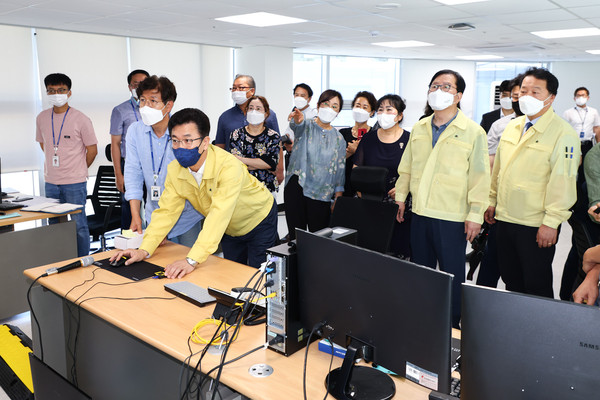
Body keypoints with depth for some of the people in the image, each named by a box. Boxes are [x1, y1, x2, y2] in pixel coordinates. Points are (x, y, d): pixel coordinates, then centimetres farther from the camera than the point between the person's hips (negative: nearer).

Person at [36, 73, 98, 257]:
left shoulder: (81, 119, -8)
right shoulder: (42, 118, 6)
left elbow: (92, 150, -2)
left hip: (75, 182, -5)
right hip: (50, 182, 5)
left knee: (79, 224, 1)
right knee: (55, 225, 14)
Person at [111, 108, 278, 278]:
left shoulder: (229, 167, -38)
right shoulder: (175, 170, -17)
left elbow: (219, 216, -45)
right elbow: (167, 211, -13)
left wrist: (192, 260, -53)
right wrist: (144, 250, -25)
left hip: (259, 221, -5)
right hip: (230, 230, 5)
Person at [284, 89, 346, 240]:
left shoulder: (338, 138, 10)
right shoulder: (306, 126, 4)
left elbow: (340, 171, 9)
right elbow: (297, 125, -22)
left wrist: (338, 199, 2)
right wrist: (297, 119, -47)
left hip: (321, 193, 1)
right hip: (296, 188, -1)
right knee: (296, 236, 1)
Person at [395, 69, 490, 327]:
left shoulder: (473, 132, -5)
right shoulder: (418, 129, 10)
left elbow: (479, 176, -7)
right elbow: (406, 167, 17)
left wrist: (475, 214, -10)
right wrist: (400, 197, 15)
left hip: (452, 217, -5)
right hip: (419, 212, 5)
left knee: (452, 276, 5)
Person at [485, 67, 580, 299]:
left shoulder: (563, 133, -11)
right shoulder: (512, 127, 10)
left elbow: (562, 181, -15)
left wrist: (551, 222, -18)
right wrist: (492, 201, 16)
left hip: (536, 226, -6)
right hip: (505, 218, 7)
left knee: (536, 287, 5)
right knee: (511, 280, 18)